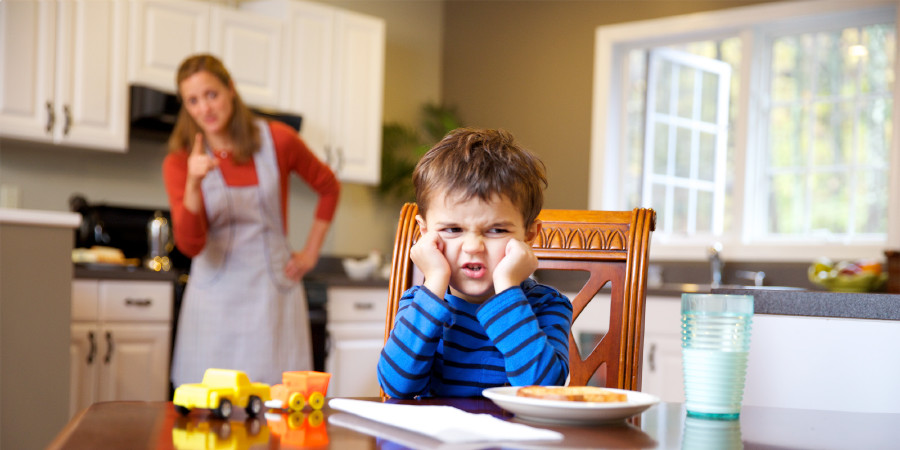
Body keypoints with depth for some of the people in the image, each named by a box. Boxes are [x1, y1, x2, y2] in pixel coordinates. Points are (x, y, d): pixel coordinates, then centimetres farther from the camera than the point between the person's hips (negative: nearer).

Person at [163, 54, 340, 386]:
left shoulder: (277, 141, -1)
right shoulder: (178, 163, -1)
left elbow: (328, 187, 16)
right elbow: (190, 245, -13)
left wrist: (310, 253, 11)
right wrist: (194, 185, -27)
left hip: (272, 293, 0)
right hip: (215, 296, 0)